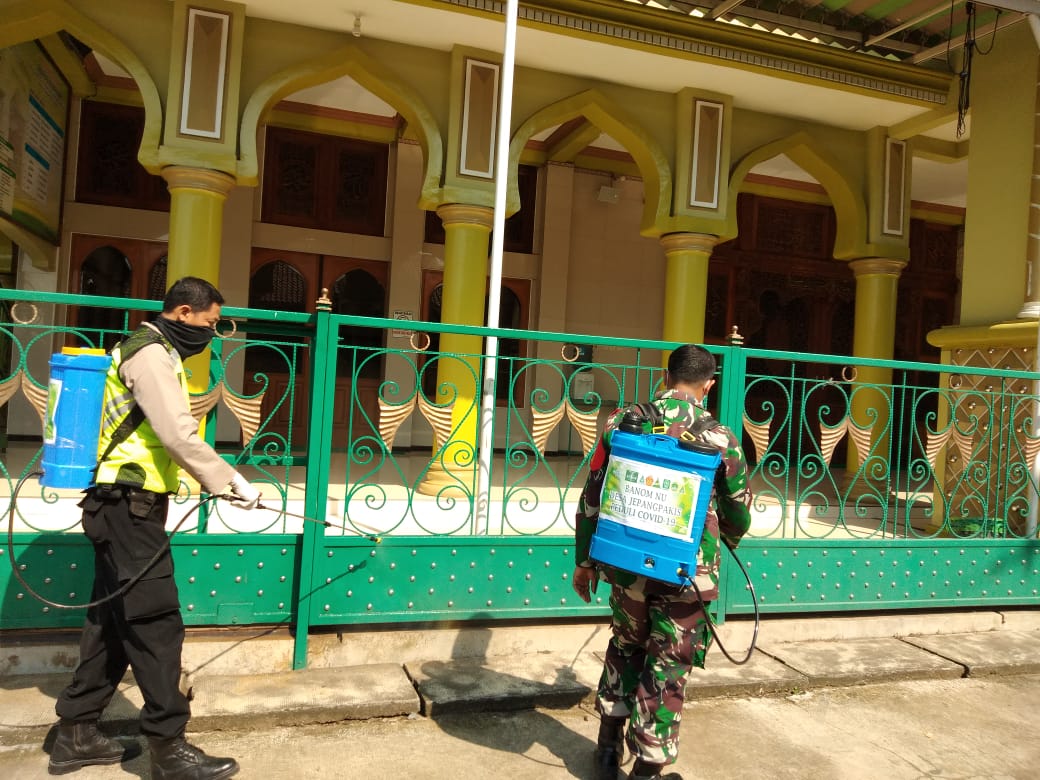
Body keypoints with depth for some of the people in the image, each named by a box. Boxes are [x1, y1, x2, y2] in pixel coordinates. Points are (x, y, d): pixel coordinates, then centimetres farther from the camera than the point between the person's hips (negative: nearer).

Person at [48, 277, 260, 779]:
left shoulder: (148, 351, 19)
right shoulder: (152, 353, -13)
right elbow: (179, 436, -23)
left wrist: (215, 481, 8)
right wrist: (230, 482, -16)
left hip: (124, 508, 10)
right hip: (129, 508, -10)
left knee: (113, 621, 15)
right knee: (156, 622, -7)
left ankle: (76, 734, 25)